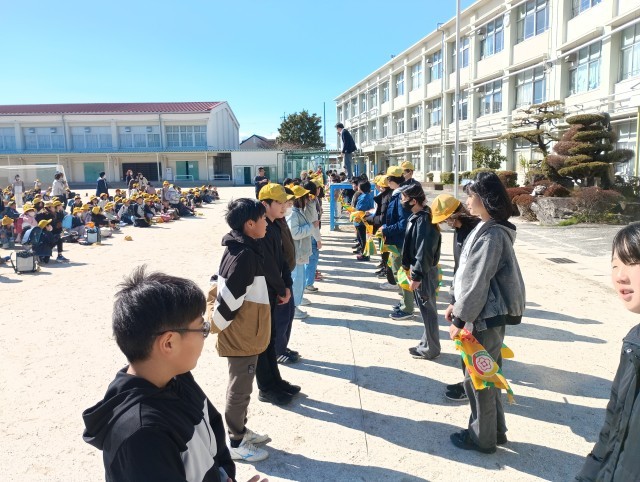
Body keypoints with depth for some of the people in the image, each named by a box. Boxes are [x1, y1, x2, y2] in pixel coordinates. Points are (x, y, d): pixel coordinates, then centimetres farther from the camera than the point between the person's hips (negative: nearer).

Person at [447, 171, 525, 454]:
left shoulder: (491, 234, -22)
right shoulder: (488, 229, 9)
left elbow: (477, 281, -22)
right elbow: (471, 275, 15)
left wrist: (460, 319, -15)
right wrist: (457, 304, 16)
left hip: (487, 317, -10)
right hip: (487, 314, 10)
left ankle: (482, 438, 22)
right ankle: (495, 430, 36)